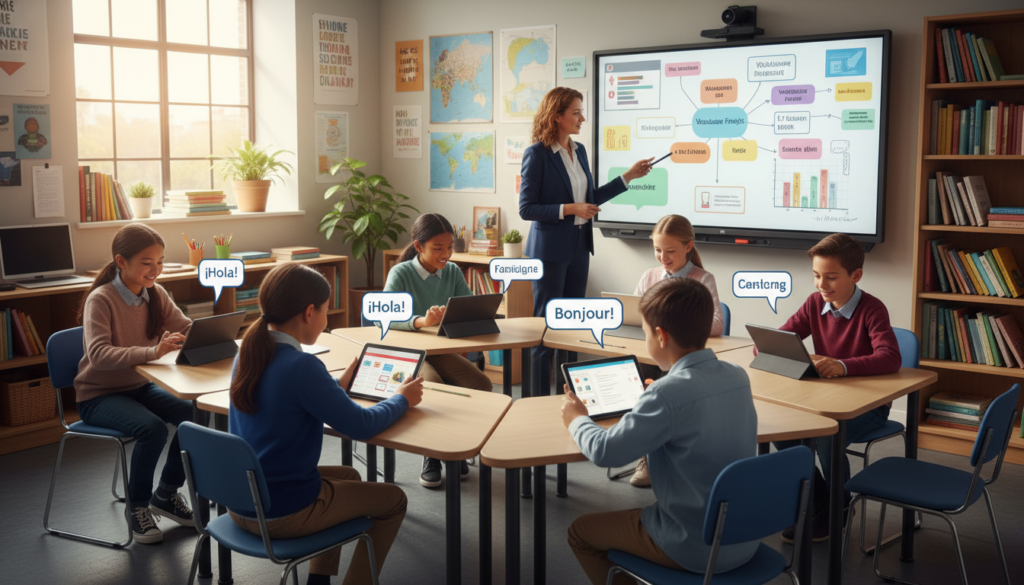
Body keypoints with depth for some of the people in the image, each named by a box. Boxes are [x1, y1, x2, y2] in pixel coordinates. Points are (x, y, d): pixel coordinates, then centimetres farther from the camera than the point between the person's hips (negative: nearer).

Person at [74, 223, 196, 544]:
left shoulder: (155, 294, 1)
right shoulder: (101, 300, -18)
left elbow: (188, 329, -1)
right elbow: (98, 355, -32)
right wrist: (153, 352, -46)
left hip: (139, 386, 6)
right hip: (98, 395, -6)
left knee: (194, 415, -18)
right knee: (152, 428, -31)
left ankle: (166, 494, 5)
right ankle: (137, 506, -5)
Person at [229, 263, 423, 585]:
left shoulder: (248, 354, -1)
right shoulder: (301, 366, -25)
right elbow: (362, 426, -17)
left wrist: (338, 385, 21)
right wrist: (402, 399, 0)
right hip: (282, 514, -8)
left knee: (348, 476, 31)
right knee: (394, 500, 11)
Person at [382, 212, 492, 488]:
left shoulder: (453, 272, 4)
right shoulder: (401, 273, -13)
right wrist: (421, 321, -46)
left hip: (441, 351, 5)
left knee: (481, 383, -20)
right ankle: (432, 456, -10)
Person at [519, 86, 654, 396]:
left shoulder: (579, 151, 9)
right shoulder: (537, 154, -12)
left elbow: (590, 197, 16)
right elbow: (526, 208, -14)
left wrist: (630, 175, 12)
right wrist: (569, 209, -21)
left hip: (579, 246, 7)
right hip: (550, 249, -7)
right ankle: (540, 398, 10)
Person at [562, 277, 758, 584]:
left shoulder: (668, 394, -26)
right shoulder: (738, 377, -5)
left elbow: (604, 451, -20)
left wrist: (576, 419, 0)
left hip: (694, 549, -7)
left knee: (580, 531, 16)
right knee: (633, 512, 33)